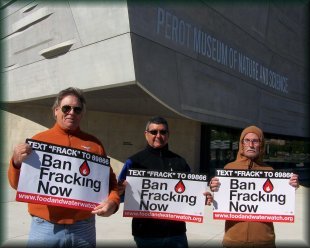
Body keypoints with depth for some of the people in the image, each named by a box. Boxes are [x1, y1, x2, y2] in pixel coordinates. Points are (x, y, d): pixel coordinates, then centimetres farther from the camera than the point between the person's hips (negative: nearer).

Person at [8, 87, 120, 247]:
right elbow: (18, 184, 3)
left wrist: (113, 201, -11)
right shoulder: (39, 140, 2)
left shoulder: (94, 144, 5)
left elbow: (110, 180, 8)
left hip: (84, 228, 2)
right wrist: (17, 163, -16)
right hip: (45, 228, -1)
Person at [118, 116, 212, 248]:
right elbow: (120, 193, -2)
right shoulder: (135, 161, -1)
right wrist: (122, 190, -23)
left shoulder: (179, 162, 9)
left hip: (176, 232, 3)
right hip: (146, 233, -2)